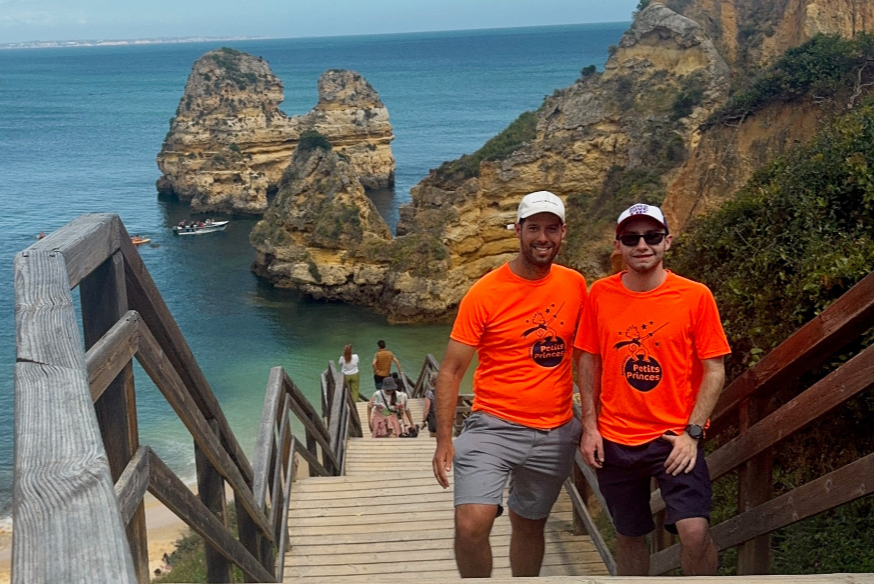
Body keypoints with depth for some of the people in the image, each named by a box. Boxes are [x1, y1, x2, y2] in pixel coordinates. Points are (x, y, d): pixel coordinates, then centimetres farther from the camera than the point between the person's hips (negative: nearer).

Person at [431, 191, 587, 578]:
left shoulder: (575, 286, 2)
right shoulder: (485, 292, -10)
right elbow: (451, 371, -8)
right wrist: (444, 440, -14)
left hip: (555, 433, 4)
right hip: (494, 426, -3)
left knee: (530, 526, 17)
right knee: (471, 525, -19)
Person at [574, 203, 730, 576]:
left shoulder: (695, 296, -7)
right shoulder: (600, 294, -1)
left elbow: (713, 369, -5)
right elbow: (588, 362, 7)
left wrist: (692, 433, -11)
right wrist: (590, 427, 1)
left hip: (675, 437, -2)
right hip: (614, 440, 3)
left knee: (694, 529, -17)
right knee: (629, 534, 14)